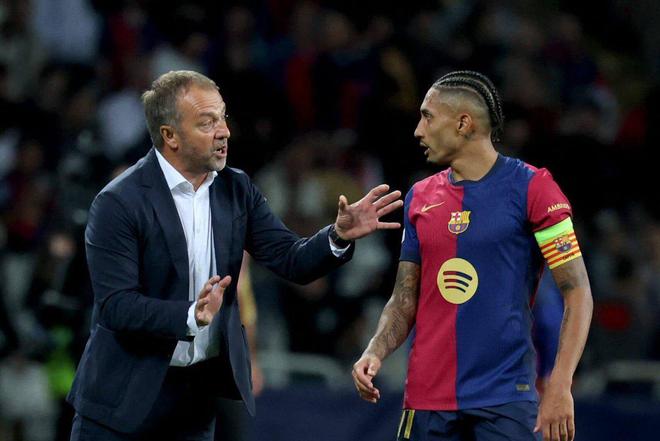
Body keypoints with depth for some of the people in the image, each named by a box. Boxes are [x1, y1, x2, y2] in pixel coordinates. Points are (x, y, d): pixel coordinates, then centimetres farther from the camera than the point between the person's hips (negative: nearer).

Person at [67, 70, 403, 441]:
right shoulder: (119, 202, -14)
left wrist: (340, 236, -21)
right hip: (126, 396, -5)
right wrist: (191, 316, -35)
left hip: (199, 391, 5)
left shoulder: (236, 190, 3)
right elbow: (115, 306, -20)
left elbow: (292, 261, -1)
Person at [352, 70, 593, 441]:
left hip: (505, 398, -5)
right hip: (427, 398, 5)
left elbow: (578, 293, -6)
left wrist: (560, 387, -16)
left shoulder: (530, 187, -4)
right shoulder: (420, 197, 12)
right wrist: (376, 352, -4)